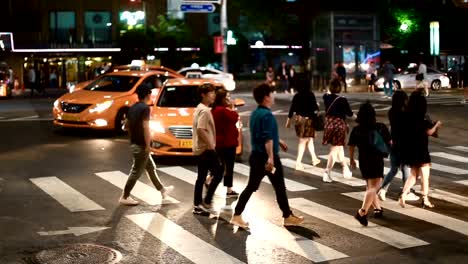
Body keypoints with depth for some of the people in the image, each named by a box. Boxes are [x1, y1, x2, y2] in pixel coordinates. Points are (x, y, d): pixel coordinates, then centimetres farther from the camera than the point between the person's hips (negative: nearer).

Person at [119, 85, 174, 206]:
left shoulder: (132, 108, 9)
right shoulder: (145, 108, -16)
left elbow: (126, 125, 16)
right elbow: (145, 127, -23)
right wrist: (148, 145, -20)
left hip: (134, 143, 9)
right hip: (141, 145, -9)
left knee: (151, 167, 19)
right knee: (136, 172, -1)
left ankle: (162, 190, 31)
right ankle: (124, 197, 5)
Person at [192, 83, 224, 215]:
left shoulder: (200, 109, 15)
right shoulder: (204, 111, -16)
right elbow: (201, 130, -25)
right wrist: (210, 145, -20)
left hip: (199, 149, 10)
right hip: (206, 149, -10)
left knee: (201, 177, 11)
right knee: (218, 173, -3)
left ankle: (197, 205, 15)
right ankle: (207, 202, -2)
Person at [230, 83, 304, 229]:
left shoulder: (255, 113, 12)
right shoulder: (267, 115, -18)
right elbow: (268, 138, -27)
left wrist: (279, 141, 34)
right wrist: (271, 157, -31)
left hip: (256, 155, 9)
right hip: (267, 157, -9)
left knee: (251, 187, 9)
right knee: (280, 188, 5)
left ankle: (237, 216, 6)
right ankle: (288, 217, 16)